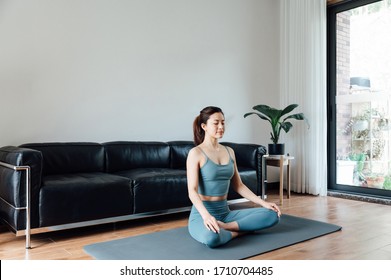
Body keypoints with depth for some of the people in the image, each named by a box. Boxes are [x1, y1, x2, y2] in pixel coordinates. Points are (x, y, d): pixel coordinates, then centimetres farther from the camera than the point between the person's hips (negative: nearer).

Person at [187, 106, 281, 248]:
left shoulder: (229, 151, 11)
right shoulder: (196, 153, -9)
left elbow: (238, 185, 14)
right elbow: (192, 191, -18)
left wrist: (263, 203, 3)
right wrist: (206, 215, -35)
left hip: (225, 212, 7)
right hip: (201, 214, -6)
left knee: (272, 214, -10)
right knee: (211, 237, -42)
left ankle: (224, 227, -14)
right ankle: (237, 231, -11)